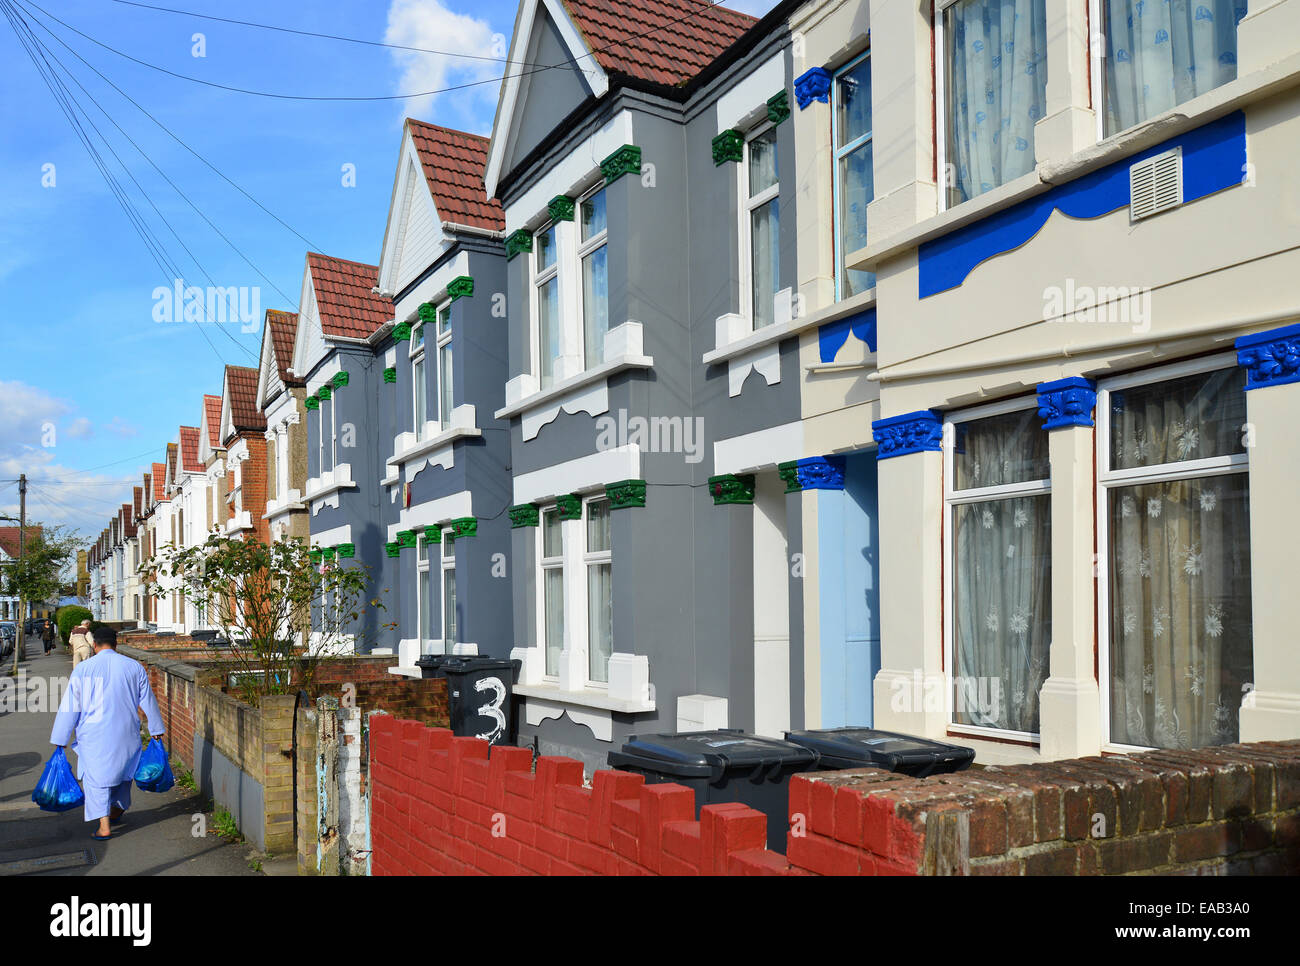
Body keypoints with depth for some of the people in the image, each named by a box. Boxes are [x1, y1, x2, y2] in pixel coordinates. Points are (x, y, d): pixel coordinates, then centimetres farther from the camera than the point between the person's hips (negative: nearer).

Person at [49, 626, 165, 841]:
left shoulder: (83, 669, -6)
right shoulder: (134, 667, 1)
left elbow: (70, 706, -4)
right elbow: (148, 702, 8)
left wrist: (61, 740, 1)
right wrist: (156, 730, 17)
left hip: (95, 735, -3)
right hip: (126, 732, 3)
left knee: (96, 776, 4)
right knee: (122, 769, 22)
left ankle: (104, 826, -6)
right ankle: (117, 809, 40)